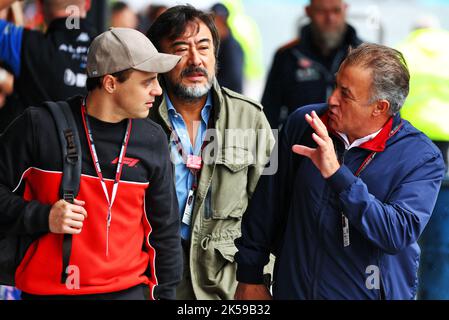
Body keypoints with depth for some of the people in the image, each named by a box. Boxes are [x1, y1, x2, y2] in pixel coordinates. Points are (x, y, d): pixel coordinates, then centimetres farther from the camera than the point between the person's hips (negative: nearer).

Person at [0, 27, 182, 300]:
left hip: (128, 289, 3)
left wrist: (165, 293, 9)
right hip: (46, 291, -2)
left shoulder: (153, 141, 4)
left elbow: (164, 228, 10)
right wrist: (42, 217, -15)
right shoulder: (39, 126, -7)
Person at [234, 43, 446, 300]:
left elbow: (399, 234, -29)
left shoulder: (423, 158, -16)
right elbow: (267, 205, 1)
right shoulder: (302, 123, -7)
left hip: (368, 293, -3)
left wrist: (338, 175, -35)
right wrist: (250, 277, 4)